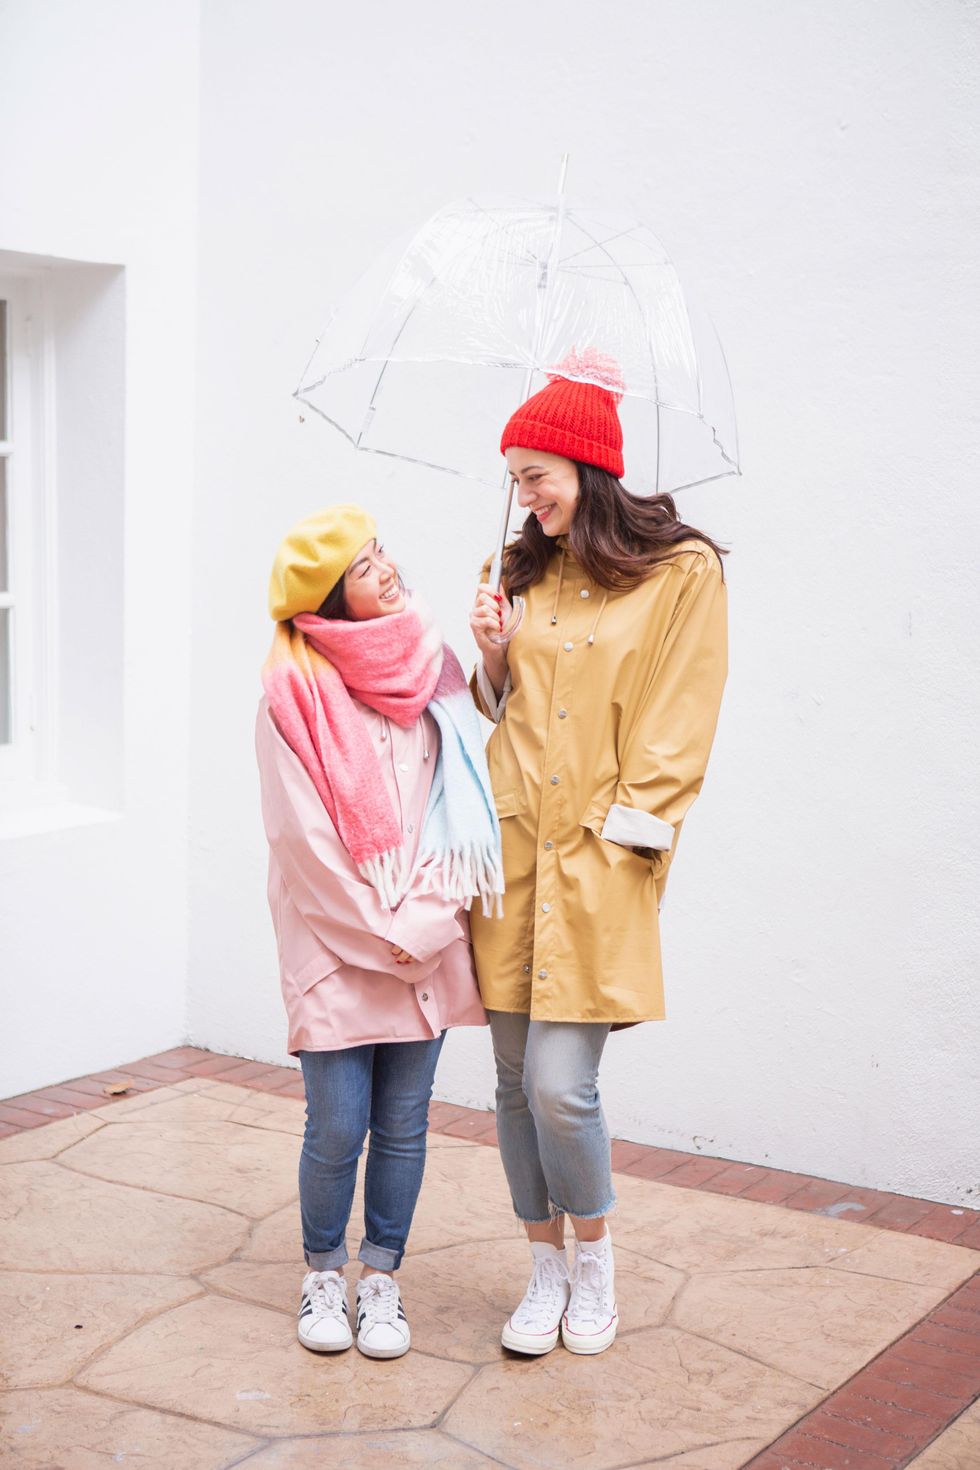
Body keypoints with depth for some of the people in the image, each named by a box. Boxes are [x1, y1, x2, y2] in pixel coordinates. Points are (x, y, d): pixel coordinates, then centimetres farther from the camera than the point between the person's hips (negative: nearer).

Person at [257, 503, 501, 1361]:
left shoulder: (430, 663, 5)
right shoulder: (295, 692, -9)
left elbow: (465, 794, 7)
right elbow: (304, 838, -9)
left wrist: (430, 919, -3)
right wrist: (384, 935, -9)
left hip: (429, 941, 4)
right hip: (334, 942, -3)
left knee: (404, 1124, 7)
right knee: (338, 1128, -1)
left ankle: (381, 1277, 24)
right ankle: (323, 1272, 22)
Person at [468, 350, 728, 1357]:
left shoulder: (681, 573, -3)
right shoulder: (528, 572, 14)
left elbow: (677, 730, -5)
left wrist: (616, 838, -11)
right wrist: (492, 657, 2)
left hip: (596, 862, -5)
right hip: (513, 847, 5)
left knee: (560, 1085, -8)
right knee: (515, 1082, 7)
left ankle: (593, 1258, 17)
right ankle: (545, 1269, 22)